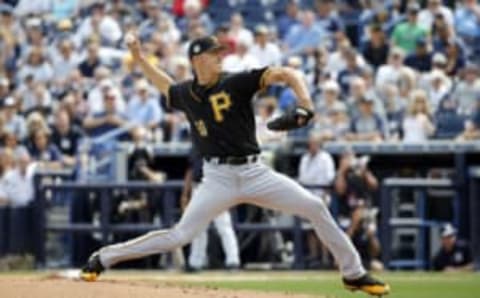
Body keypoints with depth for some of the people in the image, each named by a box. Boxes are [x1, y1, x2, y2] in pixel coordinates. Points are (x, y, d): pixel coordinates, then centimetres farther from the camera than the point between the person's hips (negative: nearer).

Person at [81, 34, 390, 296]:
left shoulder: (236, 83, -5)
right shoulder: (186, 94, 4)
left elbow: (288, 74, -14)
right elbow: (168, 86, 31)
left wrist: (304, 108, -30)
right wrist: (139, 58, 24)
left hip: (254, 172, 0)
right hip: (218, 177, 0)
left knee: (316, 208, -8)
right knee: (180, 236, -10)